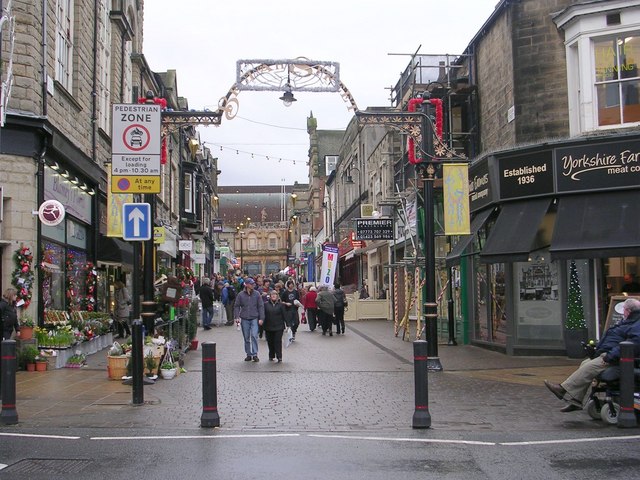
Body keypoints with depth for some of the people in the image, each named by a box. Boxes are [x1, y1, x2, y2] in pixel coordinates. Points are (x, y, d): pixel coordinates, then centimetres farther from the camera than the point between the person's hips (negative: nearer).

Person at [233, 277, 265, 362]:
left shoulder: (256, 294, 2)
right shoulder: (240, 295, 1)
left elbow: (261, 306, 2)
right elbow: (237, 306, 6)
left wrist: (261, 318, -4)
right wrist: (236, 316, -6)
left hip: (254, 318, -1)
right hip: (244, 319, 1)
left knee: (254, 336, -13)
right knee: (246, 338, 8)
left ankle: (255, 354, -6)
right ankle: (248, 354, 18)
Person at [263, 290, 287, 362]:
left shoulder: (280, 305, 3)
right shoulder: (266, 305, 3)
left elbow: (284, 315, 3)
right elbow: (263, 315, 5)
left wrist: (287, 324, 0)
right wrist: (263, 326, 0)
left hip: (278, 327, -2)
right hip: (268, 327, 2)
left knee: (278, 341, -6)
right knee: (270, 342, 9)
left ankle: (279, 356, -3)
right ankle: (271, 356, 21)